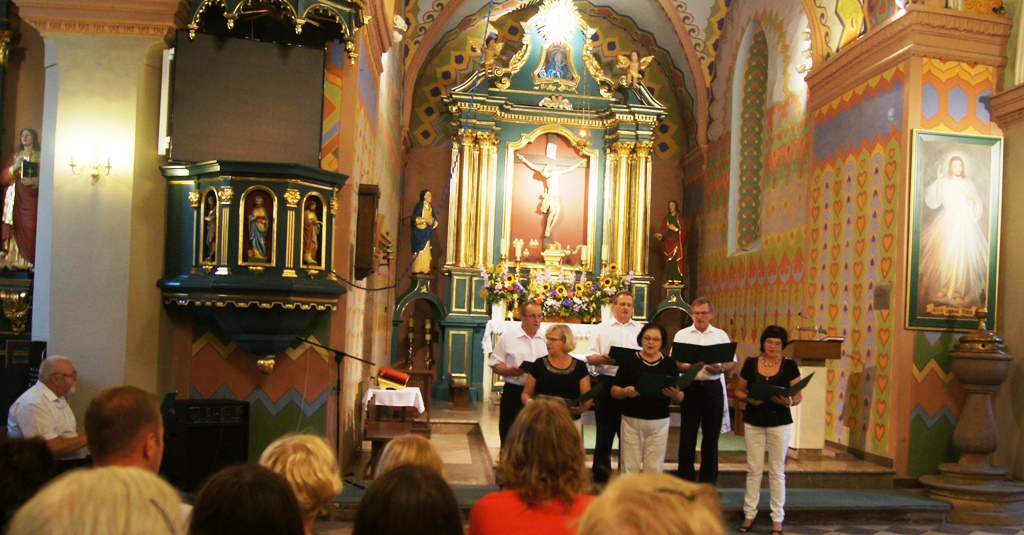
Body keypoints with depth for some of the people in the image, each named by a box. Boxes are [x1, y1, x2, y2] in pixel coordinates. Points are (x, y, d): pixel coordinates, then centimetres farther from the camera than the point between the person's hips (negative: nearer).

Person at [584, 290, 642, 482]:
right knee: (605, 432, 3)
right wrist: (601, 359, -19)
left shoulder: (641, 329, 13)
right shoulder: (602, 328, 7)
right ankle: (601, 477, 11)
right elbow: (590, 357, 2)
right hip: (607, 382, -2)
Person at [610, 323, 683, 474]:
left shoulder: (669, 364, 6)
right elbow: (614, 392, 0)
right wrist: (626, 392, -20)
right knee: (630, 468, 1)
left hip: (659, 423, 1)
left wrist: (675, 395, -14)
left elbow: (680, 398, 8)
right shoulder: (629, 360, 1)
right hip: (631, 421, -1)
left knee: (654, 469, 4)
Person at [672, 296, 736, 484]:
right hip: (690, 386, -1)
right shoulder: (682, 334, 5)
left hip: (713, 387, 1)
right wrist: (688, 367, -20)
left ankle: (709, 480, 18)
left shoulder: (721, 335, 8)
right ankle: (686, 479, 13)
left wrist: (721, 369, -13)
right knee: (687, 435, 3)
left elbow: (733, 362, 7)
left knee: (711, 435, 7)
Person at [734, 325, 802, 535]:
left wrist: (789, 401, -23)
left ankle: (777, 518, 13)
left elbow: (798, 396, -2)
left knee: (777, 471, 5)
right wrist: (748, 399, -15)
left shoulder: (789, 366, -3)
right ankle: (749, 514, 17)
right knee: (753, 469, 7)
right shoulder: (750, 364, 1)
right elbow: (738, 391, 5)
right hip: (753, 423, 1)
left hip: (780, 424, -1)